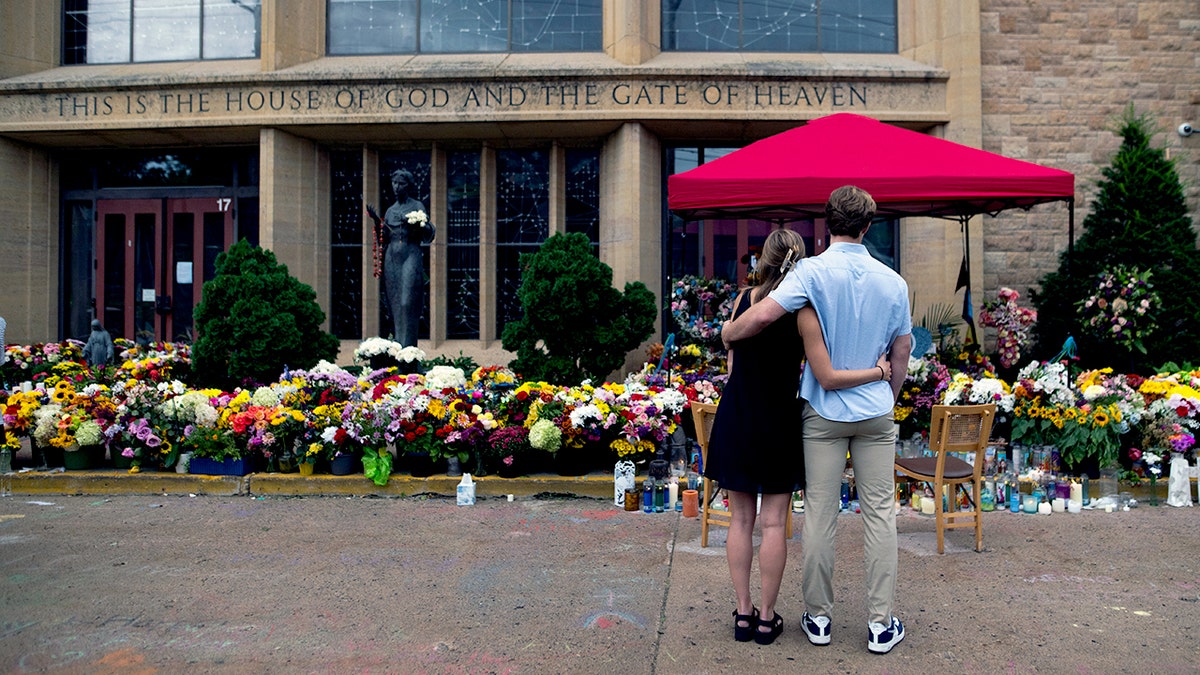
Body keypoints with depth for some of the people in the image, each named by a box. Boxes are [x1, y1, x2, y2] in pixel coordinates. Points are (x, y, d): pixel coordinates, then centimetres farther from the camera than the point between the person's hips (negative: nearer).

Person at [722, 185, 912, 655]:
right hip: (876, 411, 3)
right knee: (880, 514, 7)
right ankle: (881, 623, 12)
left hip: (824, 410, -2)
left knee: (820, 515, 5)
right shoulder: (893, 281, 2)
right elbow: (901, 353, 8)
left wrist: (727, 334, -5)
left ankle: (819, 618, 15)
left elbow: (764, 315, -24)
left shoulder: (813, 271, -11)